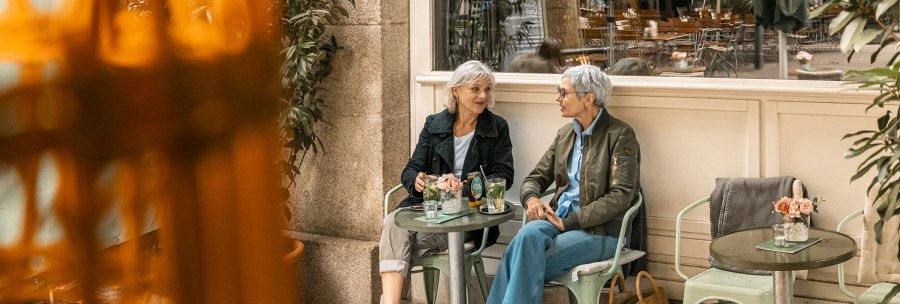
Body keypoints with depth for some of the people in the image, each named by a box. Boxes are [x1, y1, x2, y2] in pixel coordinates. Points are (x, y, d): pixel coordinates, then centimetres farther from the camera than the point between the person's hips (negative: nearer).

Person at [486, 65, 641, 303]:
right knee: (528, 235, -31)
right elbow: (536, 177, 19)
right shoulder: (565, 133, 15)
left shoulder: (620, 135, -6)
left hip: (599, 230, -5)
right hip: (559, 217, 5)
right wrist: (531, 198, -7)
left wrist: (570, 221, -16)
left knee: (527, 265, -28)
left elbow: (621, 197, -13)